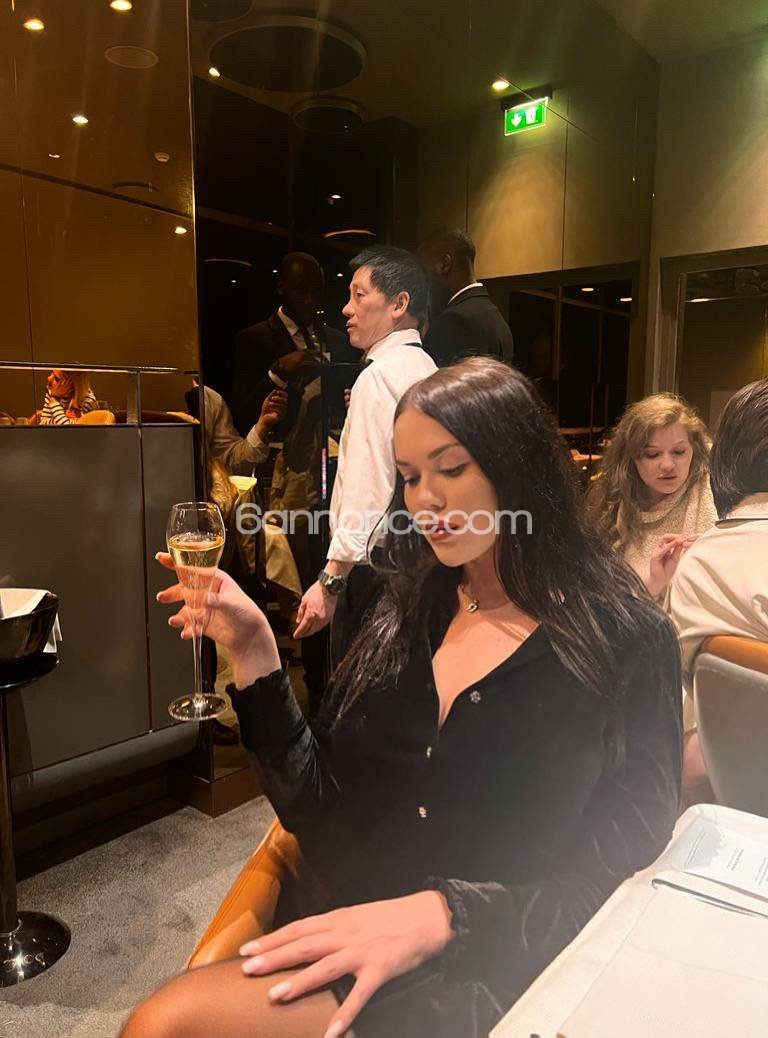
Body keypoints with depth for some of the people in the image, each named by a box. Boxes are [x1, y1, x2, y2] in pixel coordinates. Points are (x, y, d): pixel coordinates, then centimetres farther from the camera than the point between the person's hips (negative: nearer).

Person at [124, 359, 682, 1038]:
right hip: (334, 944, 5)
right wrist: (255, 655, -6)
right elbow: (316, 807, 4)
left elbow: (623, 879, -8)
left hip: (483, 974, -4)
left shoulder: (626, 642, -8)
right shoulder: (407, 615, 5)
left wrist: (442, 916, -21)